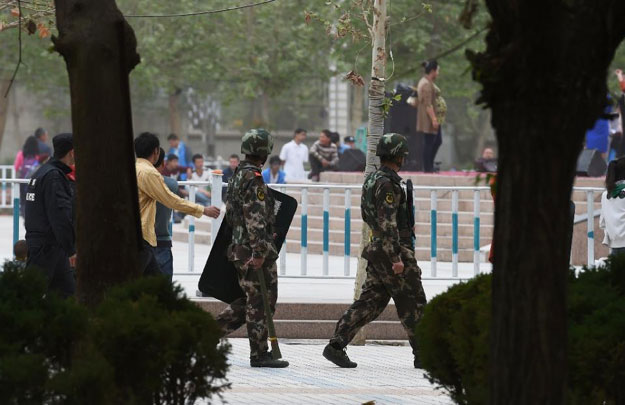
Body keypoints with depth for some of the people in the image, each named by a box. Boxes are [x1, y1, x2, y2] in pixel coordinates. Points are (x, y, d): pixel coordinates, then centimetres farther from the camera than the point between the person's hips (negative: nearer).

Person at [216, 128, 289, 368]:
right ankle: (259, 355, 1)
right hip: (253, 251, -10)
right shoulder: (254, 180, -16)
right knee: (260, 302, -3)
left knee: (248, 301, 17)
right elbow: (255, 219, -22)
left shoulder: (238, 176, 14)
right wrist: (259, 253, -24)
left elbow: (230, 214, 22)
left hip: (239, 248, 10)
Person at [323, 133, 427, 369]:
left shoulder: (371, 180, 15)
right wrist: (396, 258, -24)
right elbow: (387, 223, -22)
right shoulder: (388, 184, -16)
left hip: (376, 251, 9)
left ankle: (336, 346, -1)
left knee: (369, 302, 7)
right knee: (413, 304, 1)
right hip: (395, 252, -9)